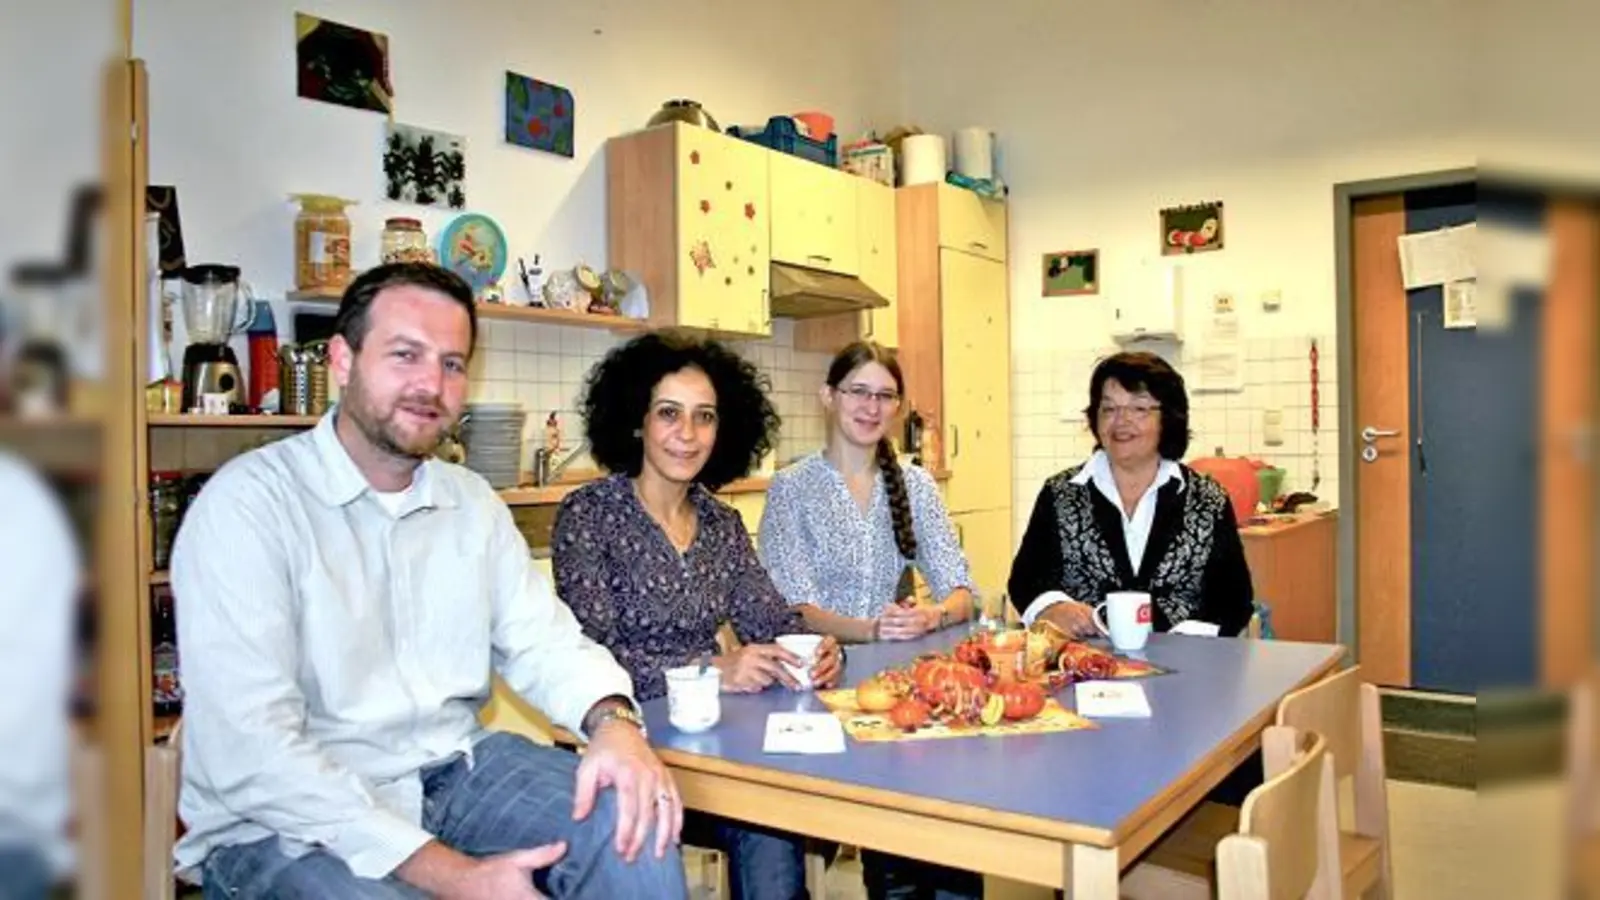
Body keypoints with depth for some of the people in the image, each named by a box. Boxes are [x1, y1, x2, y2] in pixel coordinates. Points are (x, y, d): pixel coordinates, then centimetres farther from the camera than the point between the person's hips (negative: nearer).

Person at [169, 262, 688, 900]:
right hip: (283, 823, -4)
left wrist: (614, 720, -18)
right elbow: (250, 754, -22)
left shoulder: (473, 502, 7)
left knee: (635, 823, -15)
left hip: (453, 774, 5)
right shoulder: (247, 503, -15)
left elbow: (544, 642, 6)